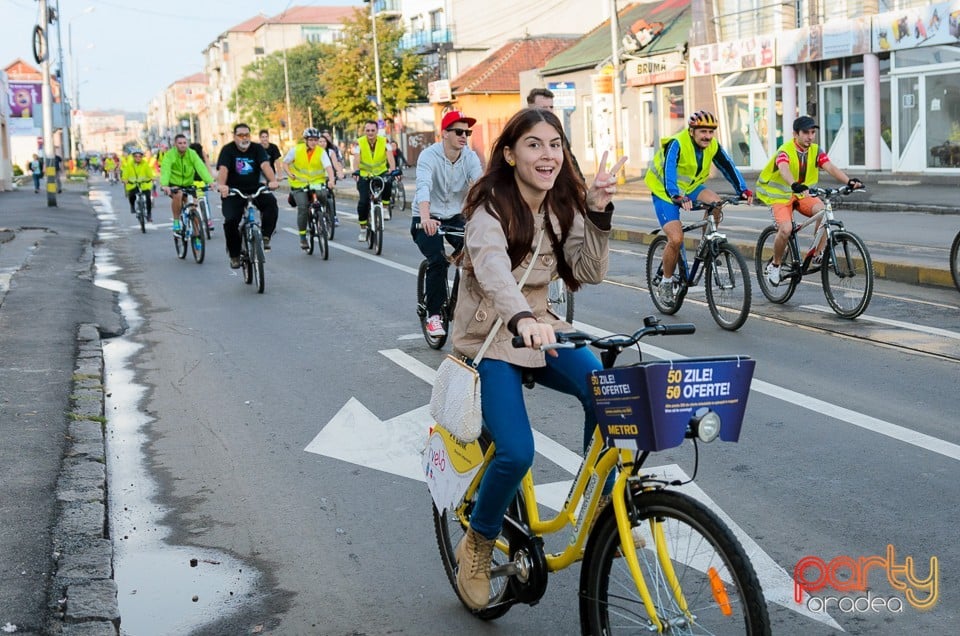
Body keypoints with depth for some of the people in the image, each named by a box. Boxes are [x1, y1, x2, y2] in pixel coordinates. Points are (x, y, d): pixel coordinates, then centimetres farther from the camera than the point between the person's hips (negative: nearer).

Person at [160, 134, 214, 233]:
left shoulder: (192, 154, -10)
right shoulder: (170, 155, -16)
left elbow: (201, 167, -23)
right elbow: (165, 170, -30)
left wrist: (210, 181, -39)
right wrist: (164, 185, -49)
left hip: (188, 185, 3)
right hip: (174, 184, -3)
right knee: (178, 195, -35)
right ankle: (176, 221, -15)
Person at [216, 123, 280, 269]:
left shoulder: (257, 149, 0)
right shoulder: (228, 150, -5)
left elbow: (265, 165, -17)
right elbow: (223, 169, -21)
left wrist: (273, 180, -37)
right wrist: (222, 185, -42)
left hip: (254, 189, 1)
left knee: (271, 202, -29)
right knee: (230, 220, -18)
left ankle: (265, 236, -18)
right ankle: (234, 255, 1)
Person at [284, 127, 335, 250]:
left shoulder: (321, 152, -8)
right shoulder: (296, 150, -6)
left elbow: (328, 166, -21)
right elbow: (285, 162, 5)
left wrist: (331, 180, -39)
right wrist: (290, 173, -14)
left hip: (317, 183, 1)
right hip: (299, 184, -1)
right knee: (303, 209, -14)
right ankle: (302, 238, -1)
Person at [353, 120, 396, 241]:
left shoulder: (384, 141, -9)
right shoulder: (359, 143, -11)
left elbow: (390, 158, -21)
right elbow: (357, 160, -22)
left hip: (381, 173, 0)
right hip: (364, 175, 0)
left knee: (388, 182, -35)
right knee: (363, 202, -15)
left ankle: (385, 207, -12)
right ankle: (363, 229, 2)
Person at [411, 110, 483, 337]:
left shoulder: (470, 157, -8)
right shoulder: (429, 156, -20)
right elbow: (423, 187, -37)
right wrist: (425, 218, -56)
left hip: (455, 217, 4)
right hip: (428, 220, -4)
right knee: (438, 261, -23)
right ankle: (434, 314, -8)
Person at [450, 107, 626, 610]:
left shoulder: (563, 205, 1)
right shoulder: (491, 209, -19)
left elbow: (589, 273, -8)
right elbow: (493, 270, -39)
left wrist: (598, 212, -22)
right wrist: (522, 319, -59)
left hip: (539, 328, 5)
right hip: (489, 339, -5)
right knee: (517, 452, -22)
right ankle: (477, 545, 7)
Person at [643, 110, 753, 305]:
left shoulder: (713, 146, -10)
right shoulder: (676, 144, -27)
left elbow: (728, 167, -15)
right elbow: (668, 172, -40)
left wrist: (743, 190, -31)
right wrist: (678, 197, -56)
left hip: (690, 188, 5)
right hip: (665, 193, -5)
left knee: (715, 201, -26)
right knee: (676, 239, -20)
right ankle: (666, 283, 1)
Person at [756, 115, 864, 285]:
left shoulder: (815, 151, -4)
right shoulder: (785, 150, -19)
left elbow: (831, 167, -19)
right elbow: (784, 170, -40)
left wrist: (849, 181, -38)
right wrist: (795, 185, -61)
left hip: (803, 195, 4)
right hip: (781, 195, -4)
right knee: (786, 229, -28)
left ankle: (817, 255, -12)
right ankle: (774, 265, -3)